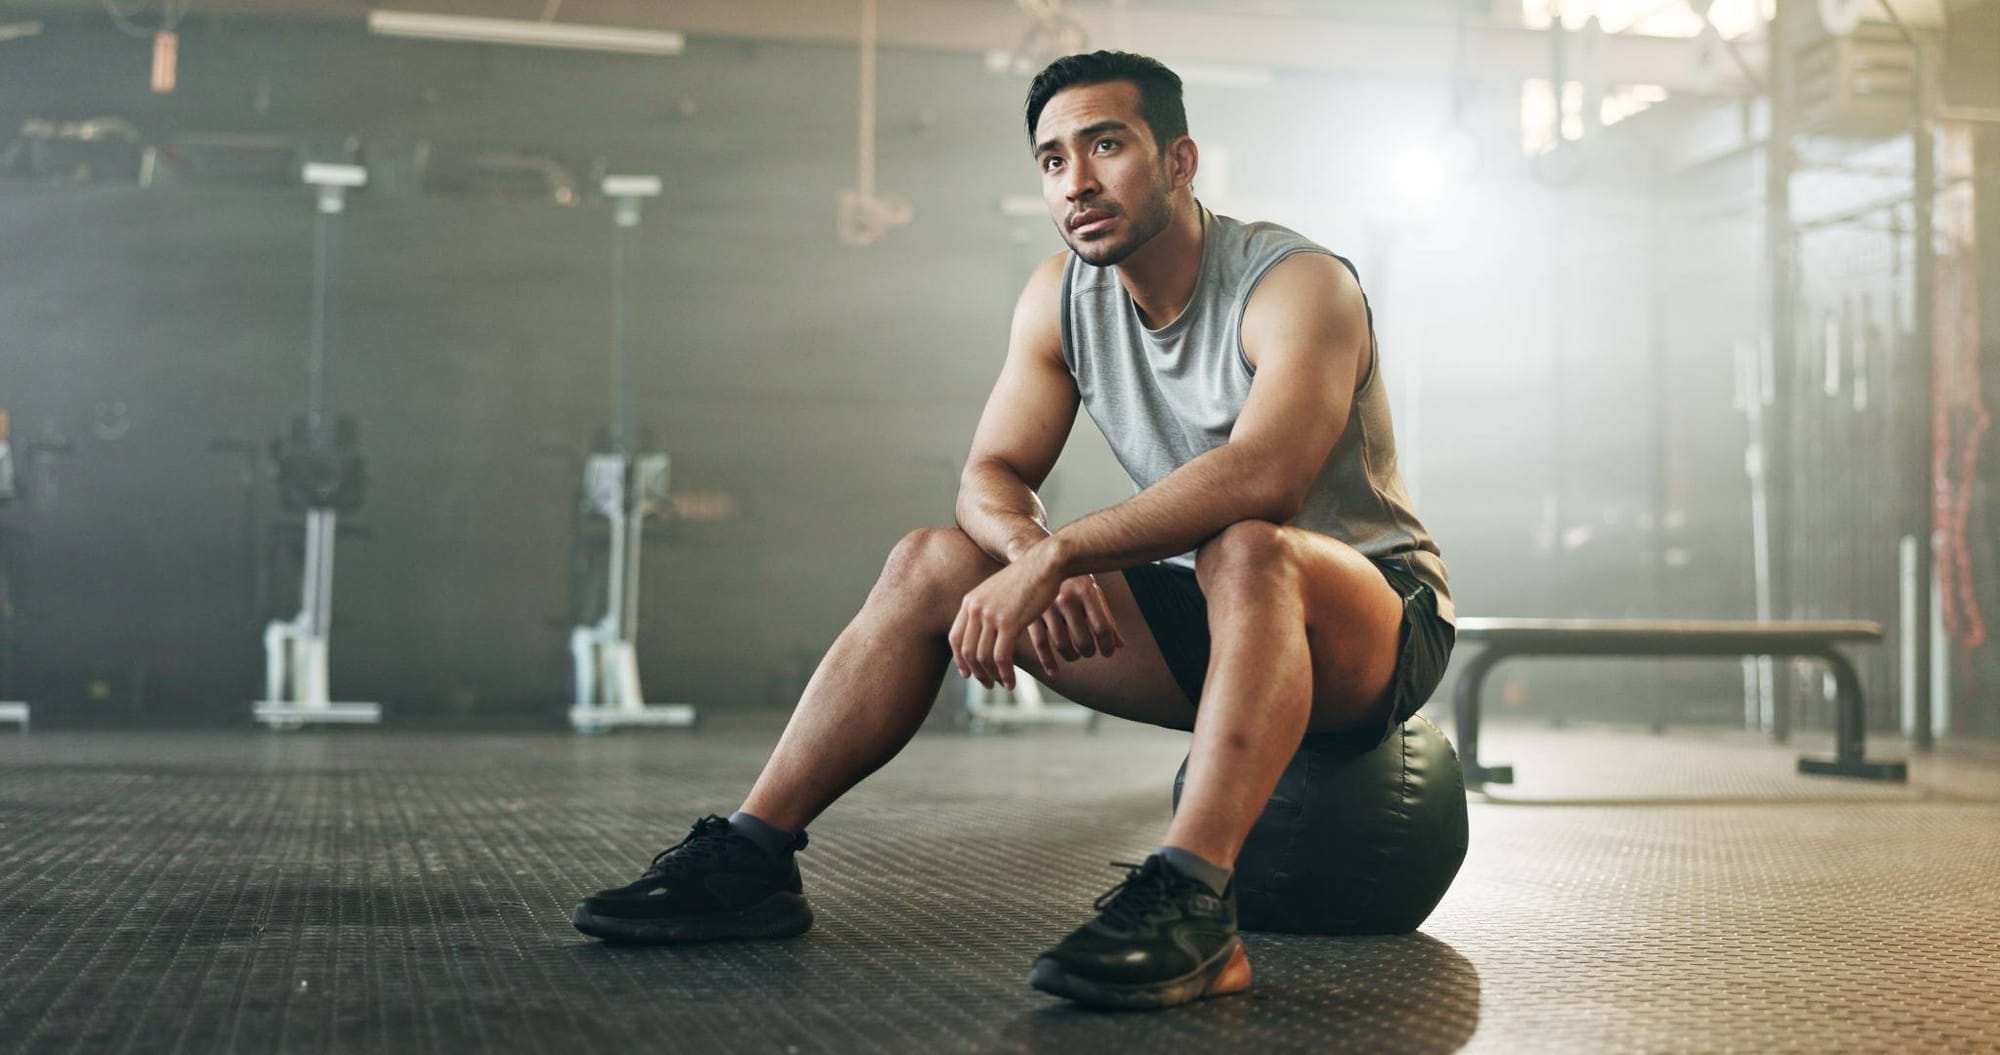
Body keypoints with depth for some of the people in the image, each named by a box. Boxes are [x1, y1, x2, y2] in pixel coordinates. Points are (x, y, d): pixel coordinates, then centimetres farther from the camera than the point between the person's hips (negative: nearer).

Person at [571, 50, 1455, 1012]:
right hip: (1212, 613, 6)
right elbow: (991, 477, -2)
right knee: (933, 562, -6)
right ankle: (750, 859, -7)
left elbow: (1262, 476, -38)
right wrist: (1031, 548, -26)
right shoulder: (1062, 296, 1)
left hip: (1382, 621, -6)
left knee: (1247, 551, -41)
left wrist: (1059, 552, -41)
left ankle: (1191, 904, -48)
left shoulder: (1297, 284, -20)